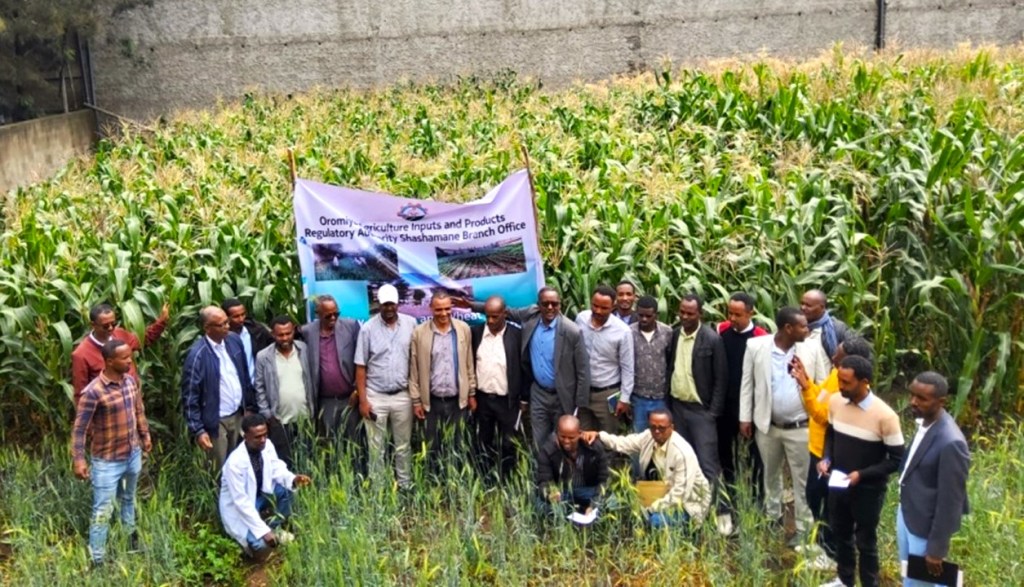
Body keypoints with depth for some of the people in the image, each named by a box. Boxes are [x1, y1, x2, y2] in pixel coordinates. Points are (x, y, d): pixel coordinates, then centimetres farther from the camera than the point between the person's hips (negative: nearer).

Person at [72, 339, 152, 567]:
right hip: (107, 462, -6)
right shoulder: (93, 392, -24)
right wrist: (78, 459, -25)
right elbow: (79, 429, -21)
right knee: (103, 511, 3)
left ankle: (131, 541, 45)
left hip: (133, 455, 7)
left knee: (128, 500, 26)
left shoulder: (131, 381, -3)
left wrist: (145, 436, 20)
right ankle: (97, 560, 15)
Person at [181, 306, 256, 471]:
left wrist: (250, 406, 12)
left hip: (238, 415, 6)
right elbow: (190, 397, -17)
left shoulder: (234, 340, -2)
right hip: (216, 422, -5)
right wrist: (198, 430, -18)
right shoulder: (197, 355, -21)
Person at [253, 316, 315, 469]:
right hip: (279, 420, -2)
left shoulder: (303, 349, 0)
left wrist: (313, 408, 4)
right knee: (285, 463, 6)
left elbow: (311, 379, 6)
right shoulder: (263, 357, -7)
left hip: (305, 417, 2)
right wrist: (267, 415, -7)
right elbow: (259, 389, -2)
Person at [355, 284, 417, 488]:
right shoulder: (368, 329, -6)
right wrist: (363, 400, -7)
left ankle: (406, 485, 22)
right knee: (376, 447, 7)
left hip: (403, 395, 1)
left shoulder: (411, 323, -2)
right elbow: (360, 367, -4)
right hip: (375, 396, -1)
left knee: (404, 446, 11)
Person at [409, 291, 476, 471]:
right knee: (434, 449, 9)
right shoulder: (419, 332, -5)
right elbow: (414, 369, -1)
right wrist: (416, 400, -1)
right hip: (432, 401, -1)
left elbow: (469, 364, 6)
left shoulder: (463, 329, -1)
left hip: (458, 400, 1)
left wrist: (472, 393, 8)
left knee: (457, 448, 7)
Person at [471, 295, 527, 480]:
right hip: (482, 398, 2)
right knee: (483, 443, 12)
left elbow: (524, 367, -2)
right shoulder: (475, 332, -1)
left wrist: (524, 399, -1)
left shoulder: (517, 334, -7)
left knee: (508, 445, 5)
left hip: (508, 400, -2)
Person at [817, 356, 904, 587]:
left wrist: (862, 474, -24)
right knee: (840, 534, 23)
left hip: (868, 490, -5)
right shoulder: (835, 401, -9)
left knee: (865, 541, 12)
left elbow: (897, 460, -16)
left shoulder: (884, 416, -24)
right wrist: (826, 459, -7)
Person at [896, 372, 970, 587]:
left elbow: (950, 502, -25)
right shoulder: (924, 421, -6)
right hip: (906, 512, 8)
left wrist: (936, 549, -18)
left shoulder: (950, 443, -32)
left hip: (926, 526, -8)